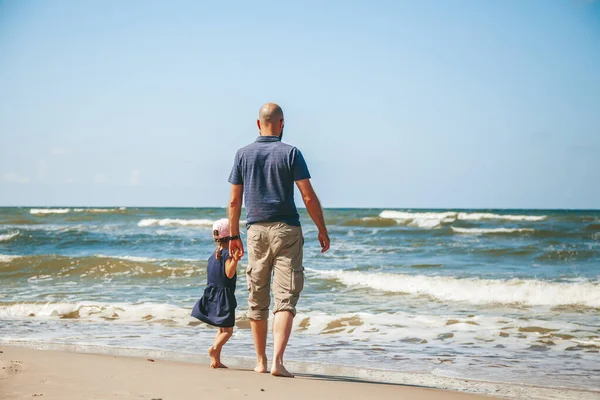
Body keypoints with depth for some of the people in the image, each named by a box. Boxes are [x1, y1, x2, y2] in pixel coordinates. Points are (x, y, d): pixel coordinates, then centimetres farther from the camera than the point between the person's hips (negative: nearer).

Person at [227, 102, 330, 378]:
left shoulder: (243, 154, 5)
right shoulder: (290, 153, -4)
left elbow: (234, 201, 6)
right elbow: (308, 196, -8)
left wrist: (234, 236, 14)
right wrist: (322, 230, 2)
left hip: (257, 231, 3)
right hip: (286, 230, -3)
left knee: (257, 300, 13)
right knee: (285, 298, -4)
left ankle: (260, 362, 20)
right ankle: (277, 361, -17)